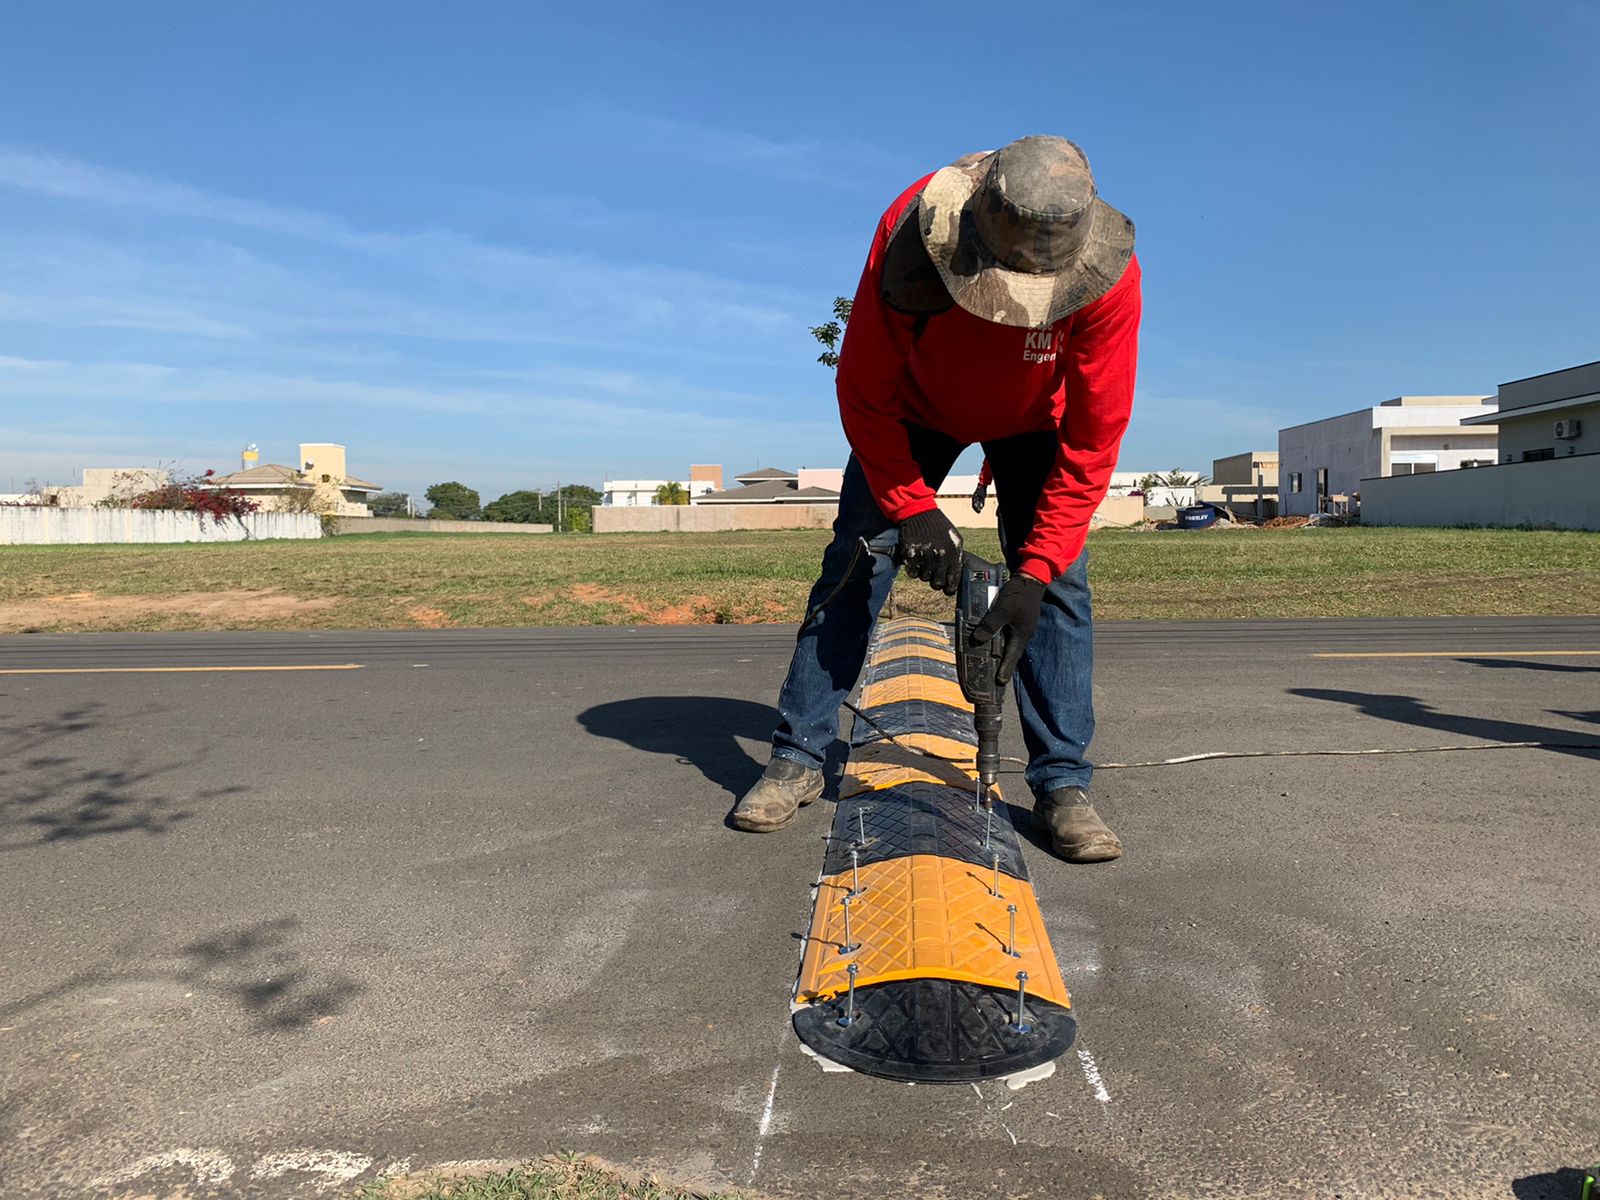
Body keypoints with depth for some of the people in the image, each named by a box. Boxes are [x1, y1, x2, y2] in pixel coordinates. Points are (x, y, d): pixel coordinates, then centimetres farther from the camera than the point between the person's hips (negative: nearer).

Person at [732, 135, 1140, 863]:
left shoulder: (1108, 278, -35)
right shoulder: (911, 230, -36)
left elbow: (1093, 437, -29)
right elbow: (864, 392, -25)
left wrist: (1035, 571, -34)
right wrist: (911, 507, -30)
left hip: (1032, 423, 0)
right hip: (916, 410, 0)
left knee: (1059, 577, -13)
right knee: (855, 560, -8)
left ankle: (1062, 784, -5)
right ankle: (798, 758, 0)